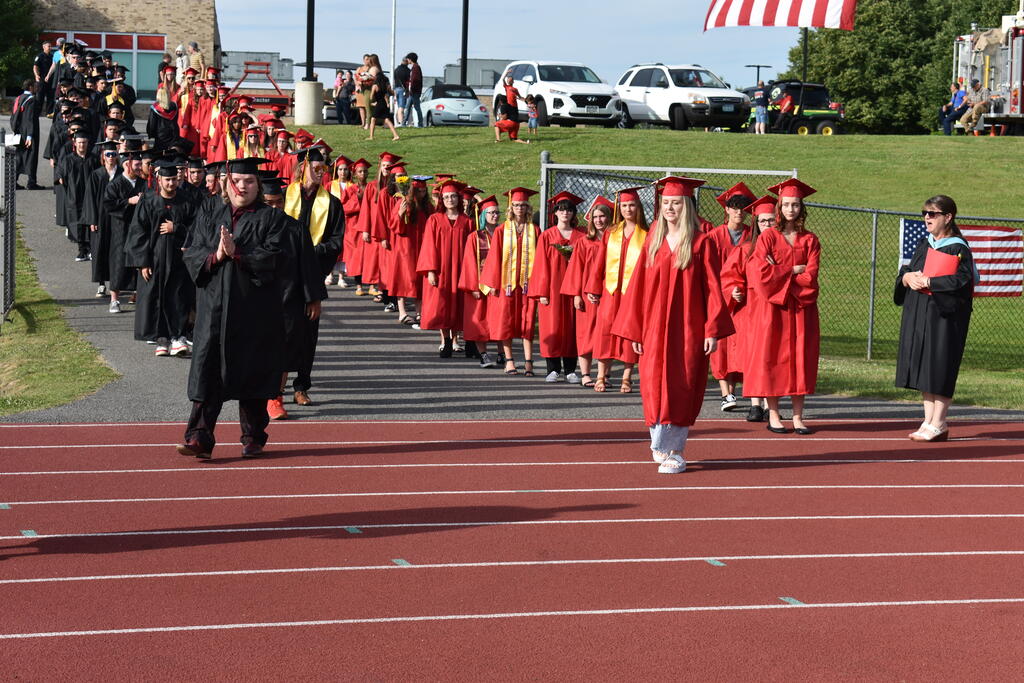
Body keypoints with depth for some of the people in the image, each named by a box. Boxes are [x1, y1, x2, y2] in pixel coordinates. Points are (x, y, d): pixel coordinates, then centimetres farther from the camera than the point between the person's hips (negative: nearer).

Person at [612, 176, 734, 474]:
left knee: (682, 388, -1)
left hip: (688, 328, -3)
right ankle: (663, 446, 13)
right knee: (655, 386, 0)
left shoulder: (700, 243, -2)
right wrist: (634, 329, 3)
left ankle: (671, 449, 7)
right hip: (655, 327, 3)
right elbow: (639, 286, 8)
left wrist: (712, 329, -11)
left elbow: (712, 287, -5)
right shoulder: (653, 242, 8)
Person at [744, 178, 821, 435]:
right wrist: (793, 271, -7)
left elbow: (810, 276, -4)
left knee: (800, 358, 0)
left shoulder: (810, 240, 6)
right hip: (773, 308, -2)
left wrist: (779, 273, -7)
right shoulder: (767, 238, 1)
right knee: (773, 359, -2)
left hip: (801, 308, 2)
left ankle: (798, 416, 3)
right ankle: (773, 415, 2)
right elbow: (761, 274, -10)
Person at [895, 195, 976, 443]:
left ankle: (938, 424, 0)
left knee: (939, 366, -5)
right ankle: (929, 420, 13)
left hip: (944, 315, -7)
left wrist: (927, 281, -17)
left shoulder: (958, 248, -8)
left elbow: (960, 280, -18)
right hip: (918, 314, 7)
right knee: (922, 366, 7)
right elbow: (906, 271, 14)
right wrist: (908, 277, -10)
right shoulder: (924, 244, 14)